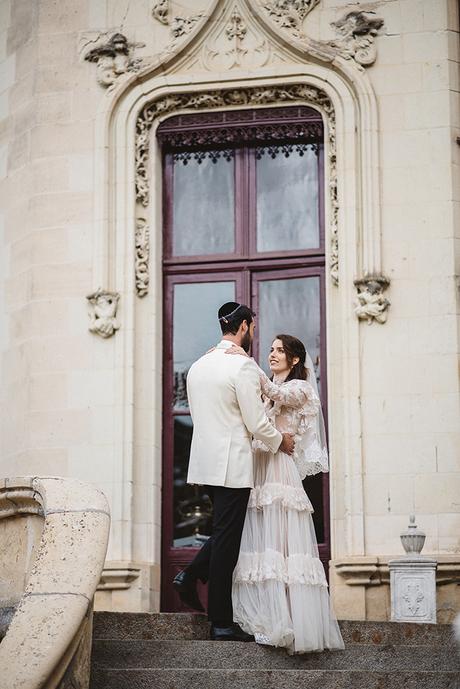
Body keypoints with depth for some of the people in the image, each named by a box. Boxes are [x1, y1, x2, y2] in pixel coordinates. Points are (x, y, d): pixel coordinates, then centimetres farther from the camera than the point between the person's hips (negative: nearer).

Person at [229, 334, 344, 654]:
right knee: (259, 544, 0)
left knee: (281, 544, -11)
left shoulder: (299, 388, 3)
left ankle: (288, 622, -12)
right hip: (256, 471, 6)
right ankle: (264, 619, 1)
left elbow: (278, 395, -17)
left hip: (280, 470, -6)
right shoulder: (264, 391, 24)